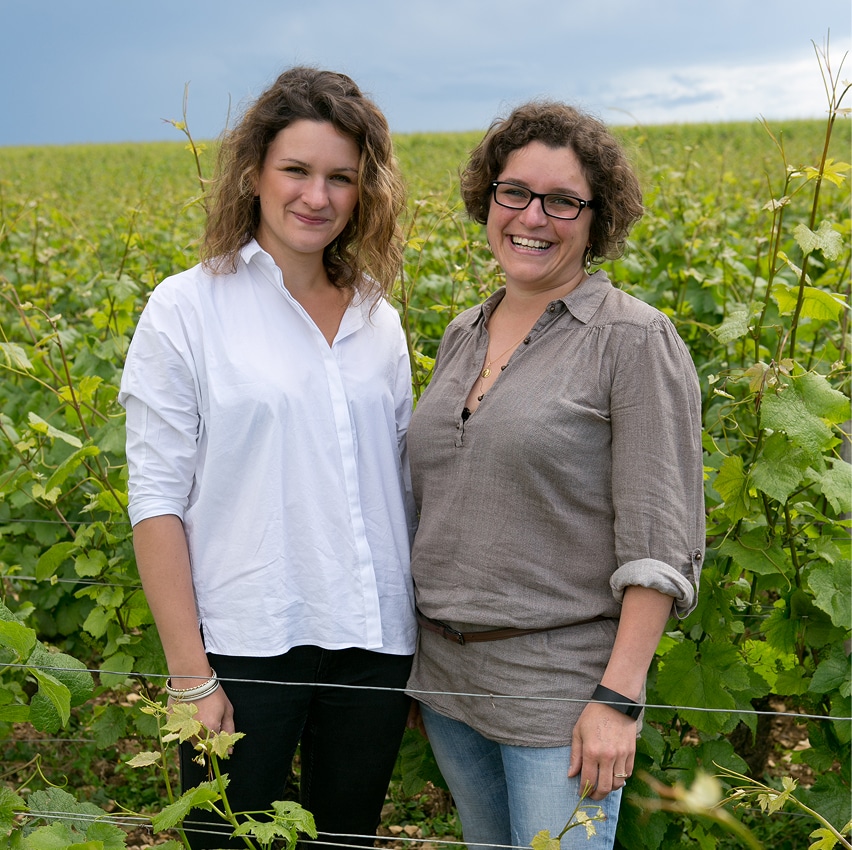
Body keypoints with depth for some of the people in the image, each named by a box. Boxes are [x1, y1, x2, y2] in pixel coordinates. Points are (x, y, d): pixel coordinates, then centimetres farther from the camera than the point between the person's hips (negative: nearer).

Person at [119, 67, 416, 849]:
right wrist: (190, 677, -11)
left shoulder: (377, 316, 7)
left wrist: (426, 638, 10)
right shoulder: (185, 309, -6)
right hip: (246, 645, -4)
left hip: (373, 641, 4)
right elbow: (157, 500, -8)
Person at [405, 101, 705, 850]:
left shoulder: (634, 340, -12)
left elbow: (661, 543, -15)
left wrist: (618, 701, -19)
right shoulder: (463, 335, 8)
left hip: (559, 685, -6)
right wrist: (410, 667, 14)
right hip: (446, 674, 7)